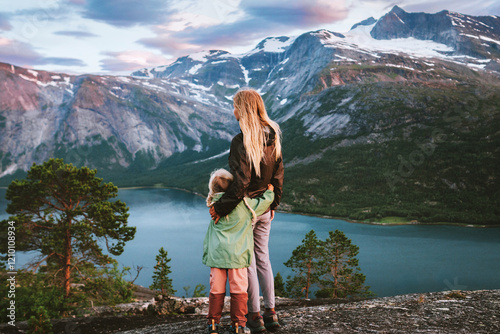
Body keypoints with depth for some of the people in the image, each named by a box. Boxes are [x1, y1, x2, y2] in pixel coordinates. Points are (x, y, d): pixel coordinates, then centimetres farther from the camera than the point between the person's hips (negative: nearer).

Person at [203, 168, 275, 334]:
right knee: (238, 290, 5)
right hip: (237, 254, -3)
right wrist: (269, 191, 22)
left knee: (216, 290, 9)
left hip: (216, 254, 3)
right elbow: (263, 203, 8)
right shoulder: (243, 203, -3)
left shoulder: (214, 206, 6)